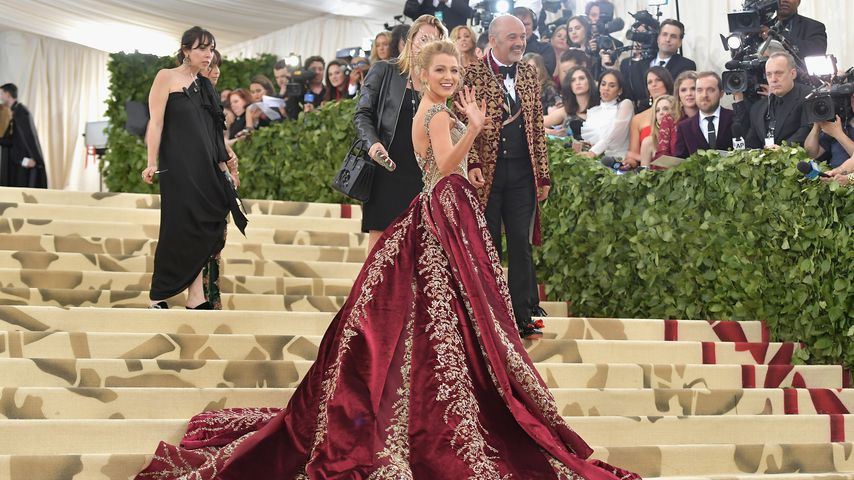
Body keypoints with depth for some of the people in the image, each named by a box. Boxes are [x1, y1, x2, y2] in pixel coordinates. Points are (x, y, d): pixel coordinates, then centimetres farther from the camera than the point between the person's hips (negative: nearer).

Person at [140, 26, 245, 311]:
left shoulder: (205, 85, 16)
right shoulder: (167, 77, -2)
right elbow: (156, 122, -9)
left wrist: (222, 164, 15)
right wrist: (152, 164, -16)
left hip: (205, 168, 6)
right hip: (177, 166, -6)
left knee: (201, 229, 1)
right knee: (178, 230, -7)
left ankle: (196, 298, 2)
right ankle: (158, 296, 4)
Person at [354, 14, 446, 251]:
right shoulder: (384, 71, 6)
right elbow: (362, 114, 2)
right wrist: (373, 143, -14)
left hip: (419, 175, 2)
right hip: (386, 171, -2)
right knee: (379, 241, -4)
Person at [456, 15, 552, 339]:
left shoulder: (529, 74, 11)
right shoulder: (472, 75, -3)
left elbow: (538, 126, 12)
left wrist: (543, 175, 9)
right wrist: (472, 164, -19)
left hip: (523, 173, 4)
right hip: (487, 172, -3)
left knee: (521, 244, 5)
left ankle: (524, 315, 12)